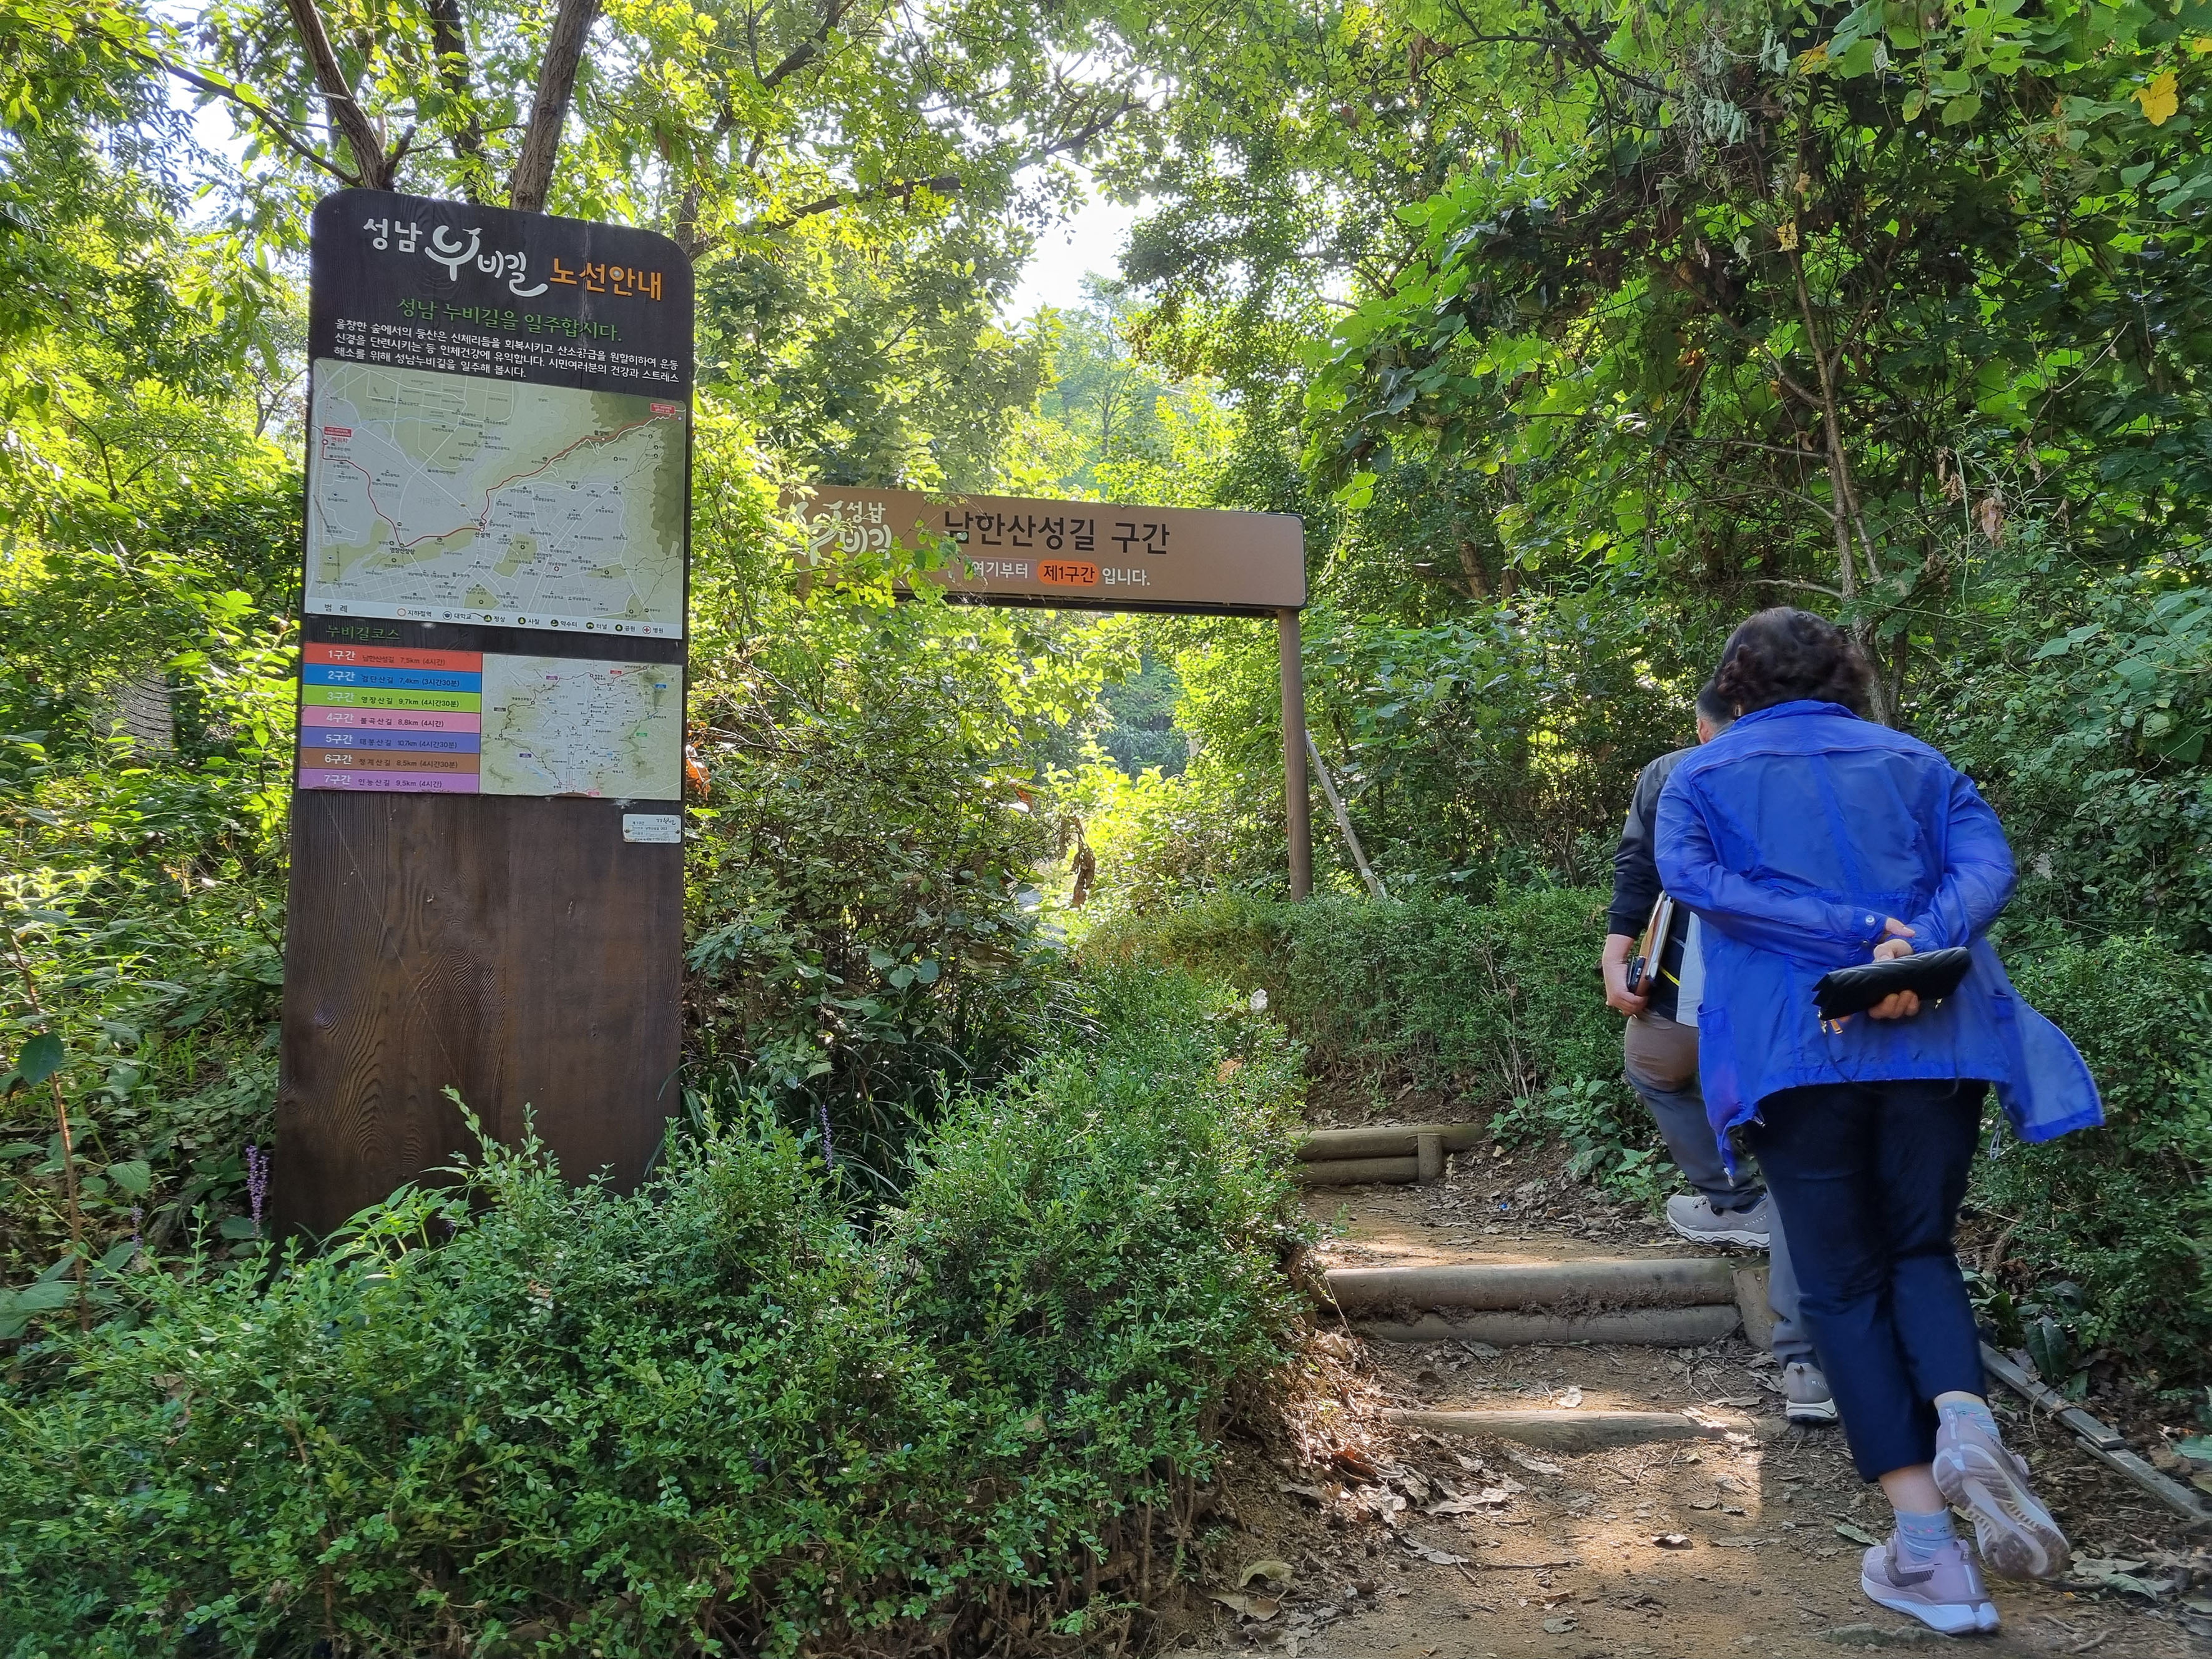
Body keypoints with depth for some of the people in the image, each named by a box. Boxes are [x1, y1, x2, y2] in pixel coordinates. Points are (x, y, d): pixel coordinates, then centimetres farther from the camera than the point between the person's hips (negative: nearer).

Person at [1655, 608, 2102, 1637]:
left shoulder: (1701, 776, 10)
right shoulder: (1914, 761, 16)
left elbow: (1690, 875, -11)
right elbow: (1986, 863, -2)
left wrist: (1855, 933, -14)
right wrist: (1915, 943, -17)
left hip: (1797, 1052, -2)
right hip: (1933, 1043, 2)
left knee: (1843, 1283, 8)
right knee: (1920, 1250, 19)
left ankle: (1928, 1549, 5)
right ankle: (1965, 1420, -10)